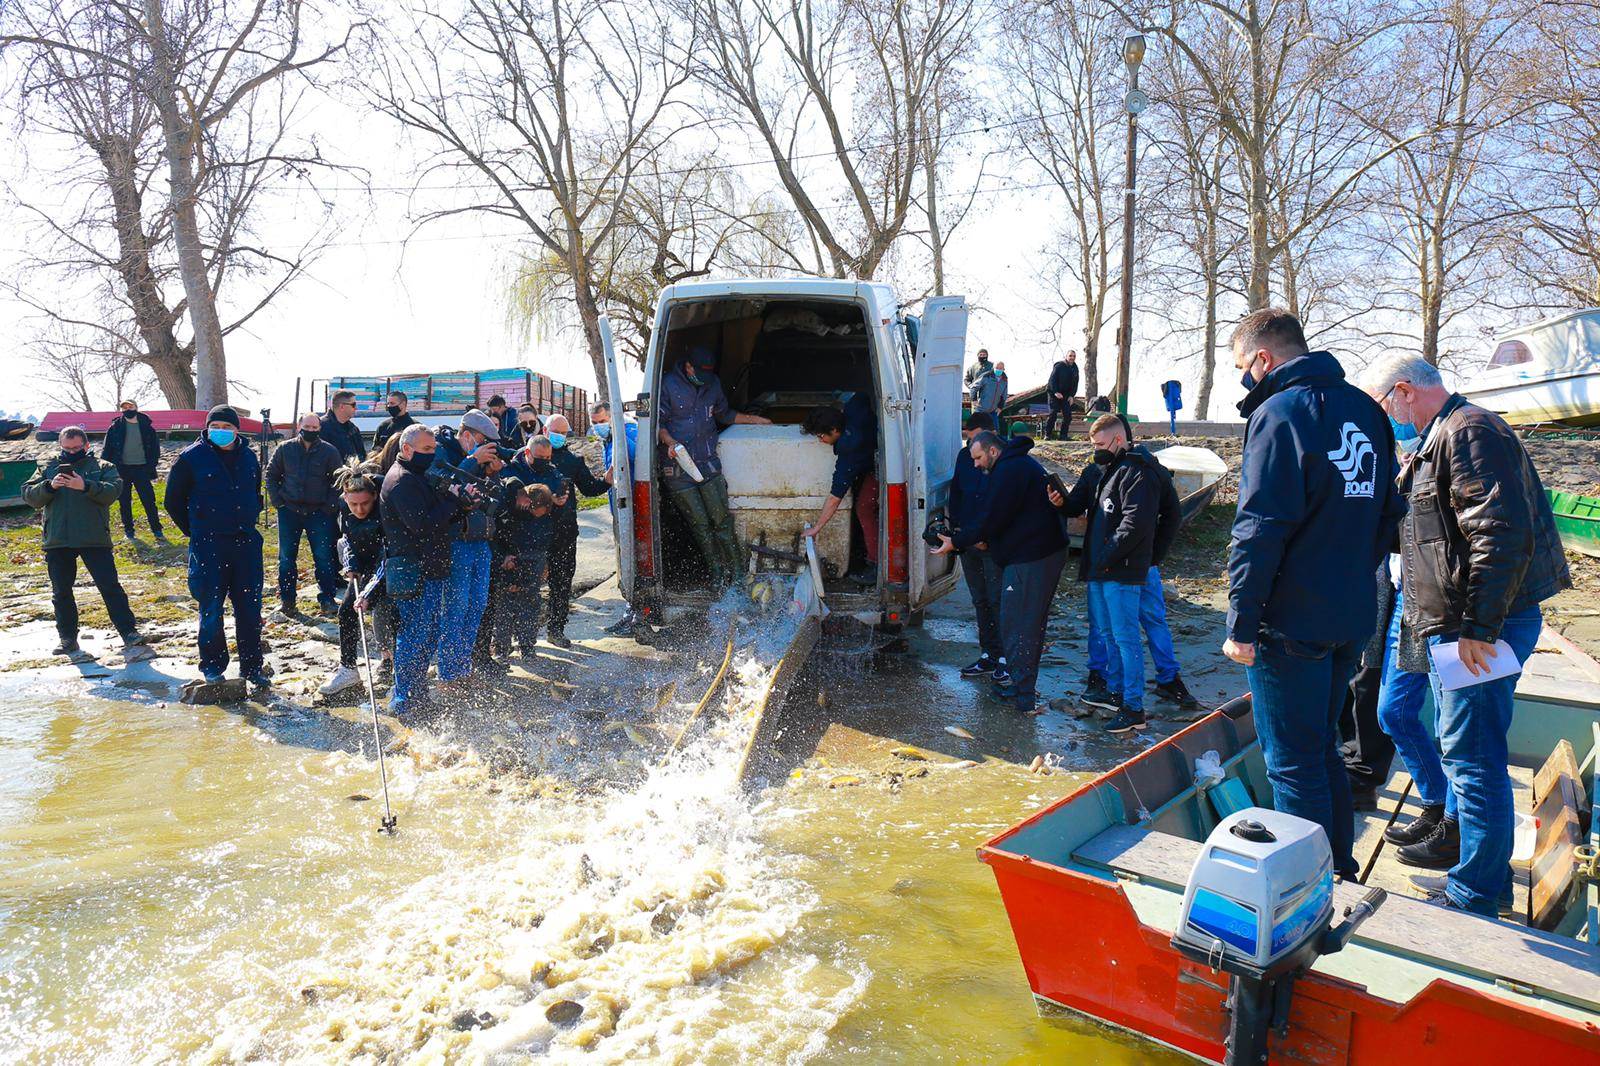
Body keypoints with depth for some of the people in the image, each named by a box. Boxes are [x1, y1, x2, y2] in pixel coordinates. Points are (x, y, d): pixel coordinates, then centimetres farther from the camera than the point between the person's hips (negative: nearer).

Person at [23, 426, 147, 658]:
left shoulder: (102, 467, 5)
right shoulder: (47, 467, 12)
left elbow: (113, 491, -12)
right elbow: (29, 496, 3)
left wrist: (85, 486, -26)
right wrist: (49, 486, -15)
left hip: (95, 539, -3)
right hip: (57, 542, 3)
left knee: (110, 586, -4)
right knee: (61, 592, 10)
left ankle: (129, 632, 1)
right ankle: (68, 639, 20)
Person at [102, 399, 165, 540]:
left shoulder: (147, 427, 4)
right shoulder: (115, 428, 4)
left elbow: (155, 449, 7)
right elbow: (107, 450, 6)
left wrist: (151, 467, -2)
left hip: (141, 469, -1)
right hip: (121, 470, 1)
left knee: (149, 501, -3)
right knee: (124, 503, 8)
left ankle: (157, 530, 3)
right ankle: (128, 531, 17)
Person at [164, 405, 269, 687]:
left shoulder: (249, 457, 8)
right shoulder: (191, 457, -4)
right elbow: (173, 501, 4)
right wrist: (196, 533, 5)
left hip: (246, 543, 3)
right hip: (208, 547, -3)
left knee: (250, 608, 6)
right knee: (211, 610, 2)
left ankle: (252, 666, 16)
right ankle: (212, 667, 17)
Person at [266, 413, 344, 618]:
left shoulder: (329, 451, -1)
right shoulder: (285, 449, 3)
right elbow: (271, 474, 13)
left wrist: (331, 506, -5)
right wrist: (277, 500, 3)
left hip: (319, 513, -2)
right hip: (289, 511, 2)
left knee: (324, 557, -1)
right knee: (286, 557, 7)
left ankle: (327, 600, 8)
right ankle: (286, 600, 18)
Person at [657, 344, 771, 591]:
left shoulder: (713, 384, 12)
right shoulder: (668, 385, -4)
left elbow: (724, 414, 28)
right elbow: (659, 422, -4)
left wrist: (753, 419, 26)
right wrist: (669, 442, -22)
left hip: (708, 462, 3)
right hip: (678, 469, -3)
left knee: (722, 520, -3)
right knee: (700, 524, 0)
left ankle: (737, 574, 5)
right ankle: (717, 574, 12)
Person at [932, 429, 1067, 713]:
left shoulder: (1008, 471, -16)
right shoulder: (1022, 463, 18)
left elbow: (992, 519, -17)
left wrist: (955, 542, -9)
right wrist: (987, 539, 19)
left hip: (1028, 561, -11)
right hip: (1047, 552, 11)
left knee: (1016, 627, -4)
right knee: (1032, 623, 16)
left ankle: (1022, 695, 2)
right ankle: (1023, 687, 25)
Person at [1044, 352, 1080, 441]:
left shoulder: (1075, 369, 9)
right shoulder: (1059, 366, -9)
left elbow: (1075, 384, 12)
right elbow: (1052, 380, -13)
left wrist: (1072, 396, -1)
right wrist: (1056, 392, -22)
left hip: (1066, 396, 5)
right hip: (1054, 393, -5)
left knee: (1068, 415, -6)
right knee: (1053, 413, -13)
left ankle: (1063, 436, 1)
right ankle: (1047, 435, -5)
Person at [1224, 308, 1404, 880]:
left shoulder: (1279, 412, -15)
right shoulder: (1365, 410, 11)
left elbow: (1260, 530, -20)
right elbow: (1388, 511, 17)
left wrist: (1241, 624, -16)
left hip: (1291, 624, -8)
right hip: (1351, 619, 8)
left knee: (1294, 765, 3)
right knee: (1323, 750, 22)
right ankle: (1340, 868, 33)